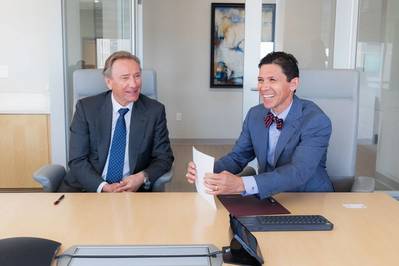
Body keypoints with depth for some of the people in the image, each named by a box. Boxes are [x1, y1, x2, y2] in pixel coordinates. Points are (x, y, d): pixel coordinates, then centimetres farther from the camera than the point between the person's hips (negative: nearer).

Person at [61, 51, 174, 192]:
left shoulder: (155, 110, -1)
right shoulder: (86, 108, -1)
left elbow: (164, 158, 4)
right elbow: (77, 160, -2)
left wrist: (142, 177, -16)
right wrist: (104, 187, -18)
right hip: (89, 187, 1)